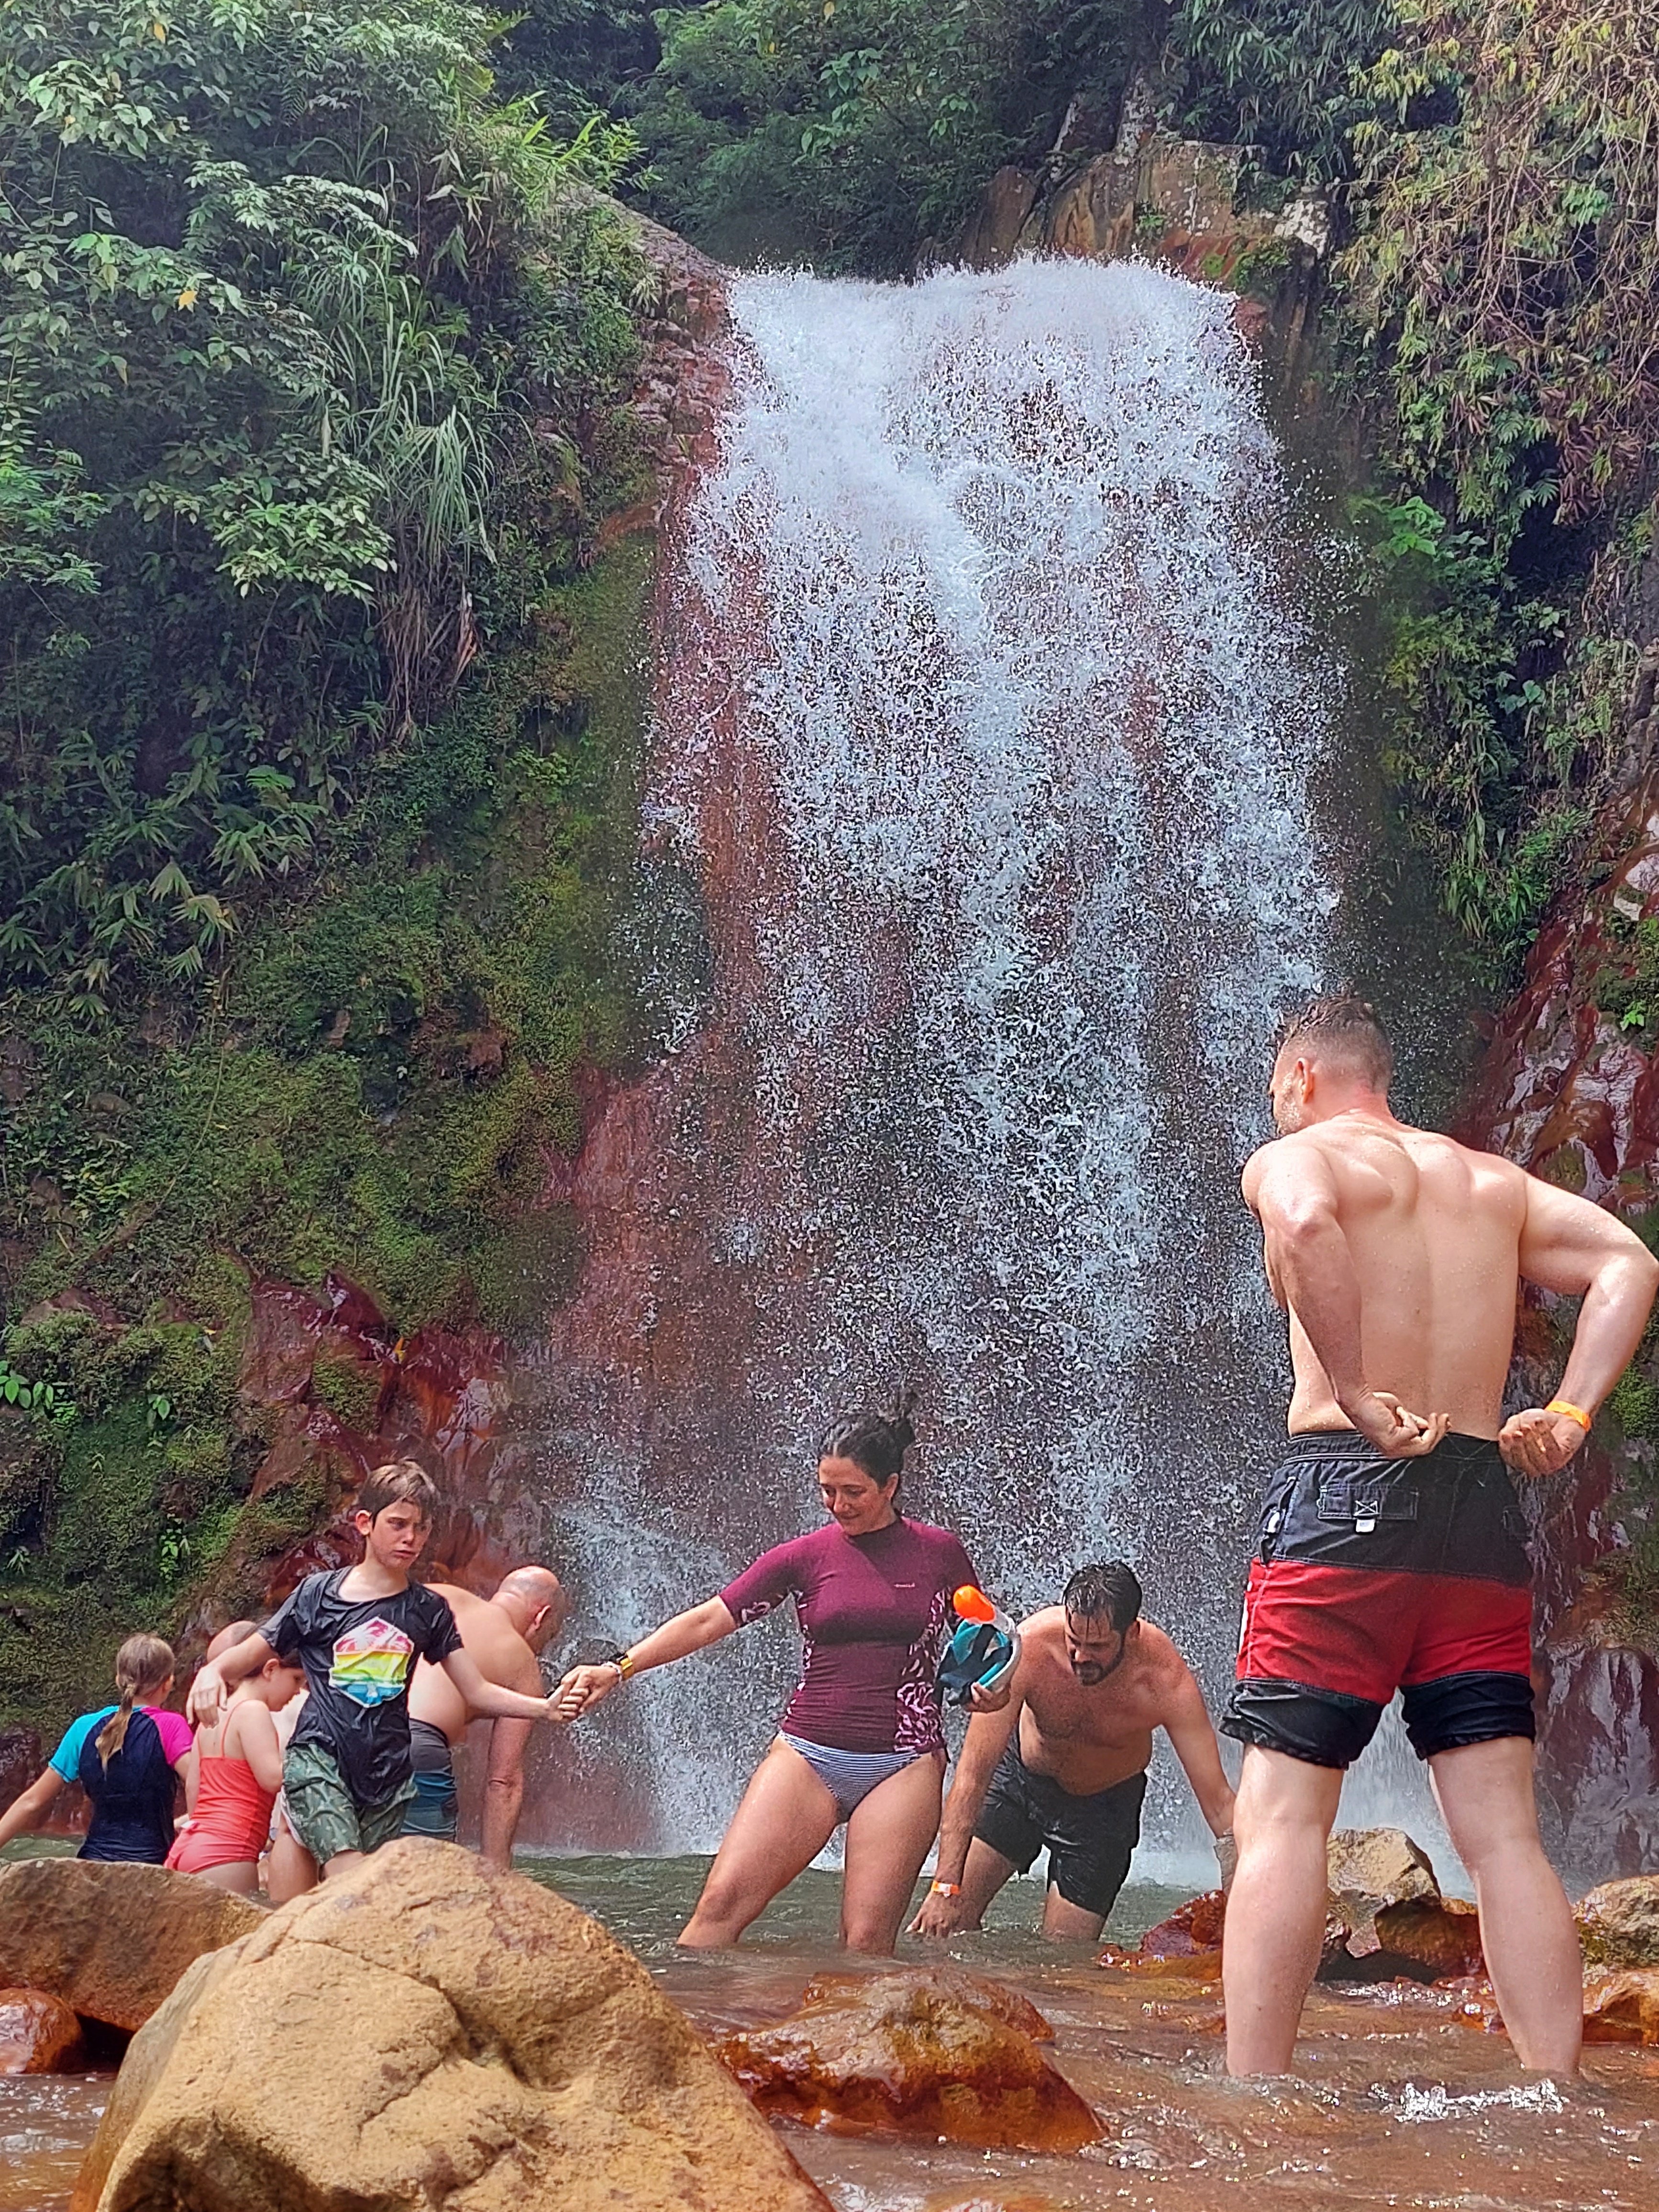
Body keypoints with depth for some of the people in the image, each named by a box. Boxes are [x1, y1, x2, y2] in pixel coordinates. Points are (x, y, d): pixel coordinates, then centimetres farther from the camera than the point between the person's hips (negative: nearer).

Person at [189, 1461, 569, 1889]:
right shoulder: (319, 1593, 2)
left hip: (388, 1773, 3)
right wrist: (212, 1672, -15)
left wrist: (545, 1707, -9)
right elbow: (252, 1653, 7)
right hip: (318, 1759, -3)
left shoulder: (428, 1610, 9)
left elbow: (477, 1692, 7)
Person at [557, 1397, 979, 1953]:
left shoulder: (938, 1552, 6)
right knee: (723, 1902, -14)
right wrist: (618, 1668, -10)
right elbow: (708, 1620, 1)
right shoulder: (805, 1556, 6)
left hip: (904, 1766, -1)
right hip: (808, 1755, 1)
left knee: (867, 1941, -10)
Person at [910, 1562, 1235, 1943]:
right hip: (1018, 1777, 0)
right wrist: (945, 1886, -35)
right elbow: (972, 1773, -32)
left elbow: (1218, 1801, -30)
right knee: (951, 1916, -8)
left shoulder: (1166, 1680, -34)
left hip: (1105, 1804, 0)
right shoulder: (1029, 1649, -35)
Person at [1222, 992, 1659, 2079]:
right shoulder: (1493, 1180, 22)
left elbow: (1305, 1221, -22)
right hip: (1483, 1506, 5)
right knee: (1505, 1832, 4)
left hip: (1343, 1494, -5)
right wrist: (1570, 1417, 2)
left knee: (1282, 1817, -4)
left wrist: (1355, 1395, -16)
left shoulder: (1294, 1155, 3)